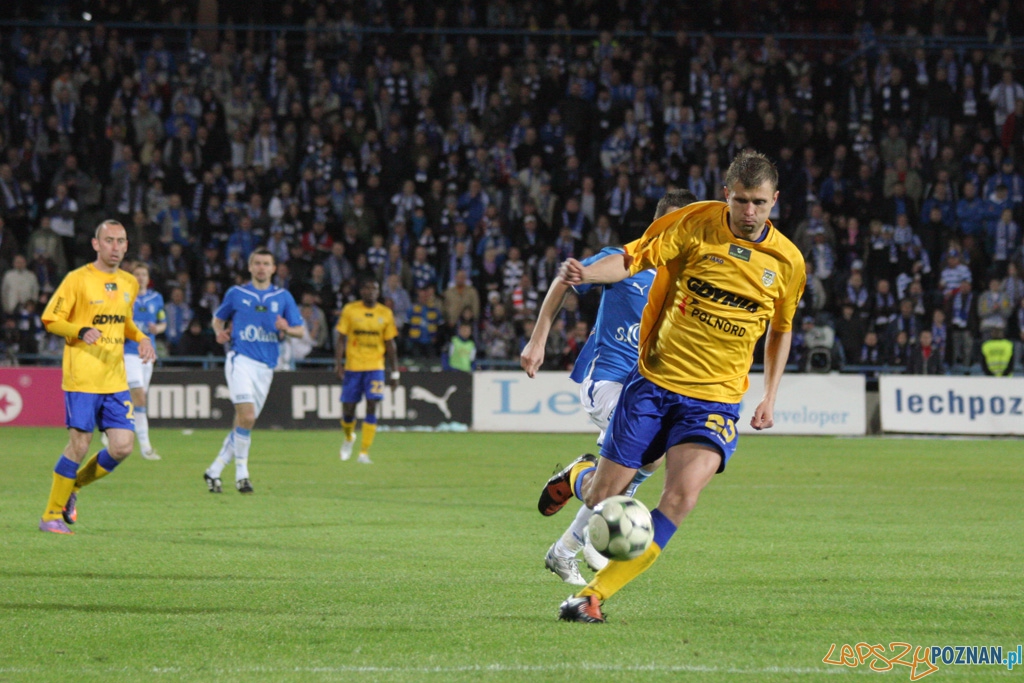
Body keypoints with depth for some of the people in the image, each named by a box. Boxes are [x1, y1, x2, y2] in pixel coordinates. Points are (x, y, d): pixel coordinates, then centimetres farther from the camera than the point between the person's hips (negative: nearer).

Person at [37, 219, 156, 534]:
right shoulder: (78, 280, -6)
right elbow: (50, 319, -5)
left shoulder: (129, 283, 13)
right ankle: (52, 515, 6)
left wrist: (142, 338, 8)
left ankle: (73, 487, 21)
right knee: (80, 444, -8)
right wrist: (82, 331, -21)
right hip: (81, 377, -6)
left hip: (116, 380, 6)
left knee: (122, 447, -3)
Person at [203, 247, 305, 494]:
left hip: (266, 367, 4)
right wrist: (220, 332, -3)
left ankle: (214, 470, 17)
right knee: (246, 416, -20)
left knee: (243, 423, 6)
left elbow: (300, 330, 10)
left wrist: (287, 329, -12)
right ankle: (241, 473, -10)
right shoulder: (236, 293, 6)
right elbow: (218, 318, 19)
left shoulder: (283, 297, 10)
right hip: (241, 360, -4)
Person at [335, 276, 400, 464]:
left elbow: (390, 344, 10)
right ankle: (349, 438, 36)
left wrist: (395, 372, 7)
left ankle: (364, 452, -10)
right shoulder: (350, 310, 1)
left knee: (371, 407, -13)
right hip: (353, 366, 0)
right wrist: (338, 364, -8)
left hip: (375, 367, 0)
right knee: (348, 409, 3)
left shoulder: (385, 313, 5)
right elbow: (341, 339, 2)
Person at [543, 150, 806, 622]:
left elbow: (780, 329, 18)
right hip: (654, 380, -1)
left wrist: (769, 398, 12)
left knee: (682, 495, -25)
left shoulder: (787, 261, 2)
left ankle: (593, 595, -18)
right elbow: (633, 259, -11)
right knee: (602, 500, 3)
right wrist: (586, 274, -32)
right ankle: (580, 475, 43)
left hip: (716, 398, 1)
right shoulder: (695, 224, -6)